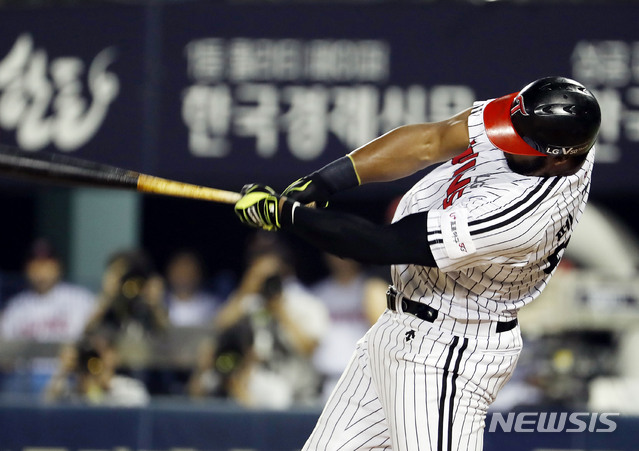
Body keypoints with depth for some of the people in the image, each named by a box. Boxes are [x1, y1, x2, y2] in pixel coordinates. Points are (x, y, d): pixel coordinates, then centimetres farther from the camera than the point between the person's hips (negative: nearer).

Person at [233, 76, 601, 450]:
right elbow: (430, 142, -3)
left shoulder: (518, 212, -32)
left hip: (447, 354, -10)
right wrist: (322, 181, -12)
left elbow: (387, 244, -25)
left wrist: (284, 212, -15)